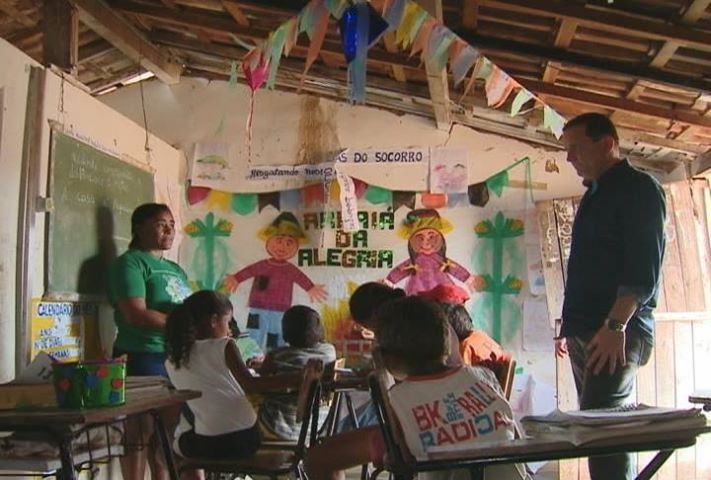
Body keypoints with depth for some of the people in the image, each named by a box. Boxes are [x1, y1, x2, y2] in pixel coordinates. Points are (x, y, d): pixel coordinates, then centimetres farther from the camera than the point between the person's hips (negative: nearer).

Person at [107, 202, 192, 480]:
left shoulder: (176, 269, 19)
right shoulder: (130, 262, -5)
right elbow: (136, 314, -17)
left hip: (178, 358, 8)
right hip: (143, 358, -7)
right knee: (140, 434, -3)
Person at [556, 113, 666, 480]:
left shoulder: (639, 188, -5)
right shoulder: (595, 195, 22)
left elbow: (644, 267, -16)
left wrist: (616, 325, -23)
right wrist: (569, 327, 21)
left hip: (619, 332, -9)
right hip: (586, 333, 9)